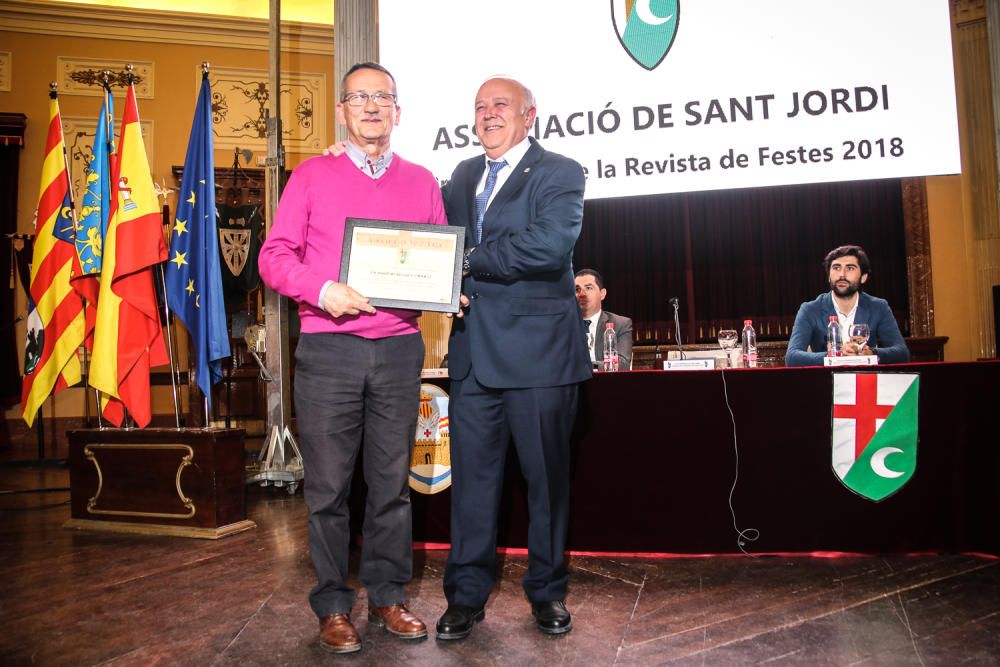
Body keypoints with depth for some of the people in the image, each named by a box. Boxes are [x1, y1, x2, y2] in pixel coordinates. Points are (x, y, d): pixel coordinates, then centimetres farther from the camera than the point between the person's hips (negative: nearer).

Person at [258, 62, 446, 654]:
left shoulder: (422, 182, 13)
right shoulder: (312, 176, 7)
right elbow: (275, 255, 2)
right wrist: (322, 290, -15)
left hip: (399, 349, 2)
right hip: (328, 349, -1)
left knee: (392, 482, 9)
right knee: (329, 485, 4)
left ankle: (388, 596, 24)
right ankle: (333, 606, 19)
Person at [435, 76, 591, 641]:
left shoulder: (559, 173, -3)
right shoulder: (464, 174, 17)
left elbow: (550, 245, -19)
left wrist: (469, 259, -13)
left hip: (537, 349, -5)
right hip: (473, 349, 5)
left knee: (547, 476, 8)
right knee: (472, 474, 9)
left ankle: (548, 592, 26)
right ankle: (467, 593, 23)